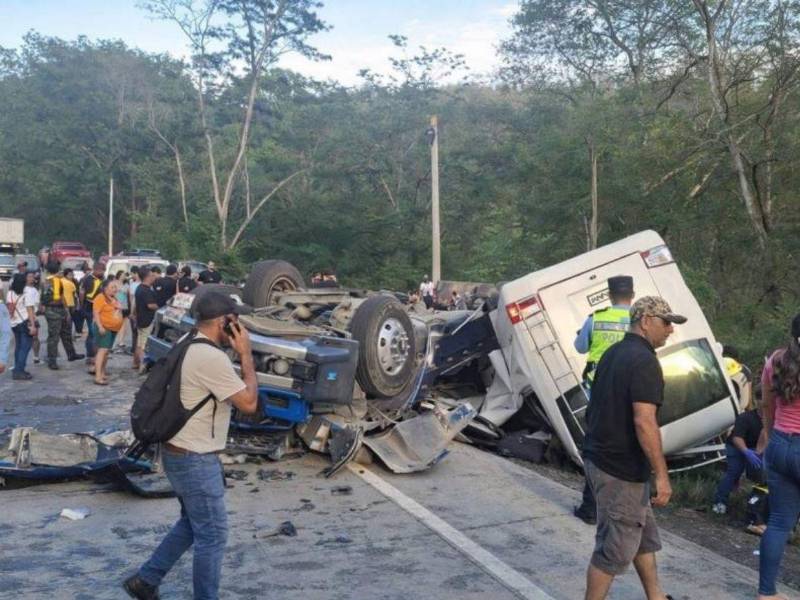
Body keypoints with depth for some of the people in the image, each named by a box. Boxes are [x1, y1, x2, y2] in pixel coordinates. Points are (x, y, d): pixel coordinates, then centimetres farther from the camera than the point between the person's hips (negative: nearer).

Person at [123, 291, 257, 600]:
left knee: (191, 525, 25)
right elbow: (249, 403, -20)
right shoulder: (212, 358, -25)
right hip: (195, 460, -10)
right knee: (212, 536, 5)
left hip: (181, 453, 10)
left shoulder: (188, 348, 7)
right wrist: (246, 355, -16)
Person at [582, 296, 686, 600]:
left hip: (600, 458, 10)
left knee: (645, 535, 22)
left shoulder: (613, 353, 11)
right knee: (616, 548, 3)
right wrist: (662, 475, -22)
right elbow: (644, 422, -27)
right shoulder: (644, 361, -19)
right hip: (620, 469, -10)